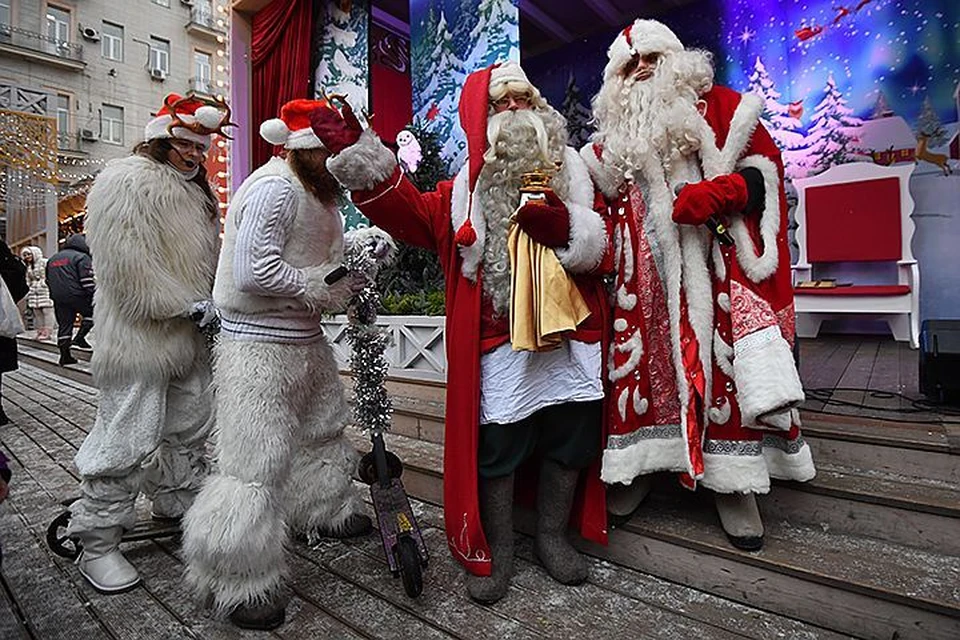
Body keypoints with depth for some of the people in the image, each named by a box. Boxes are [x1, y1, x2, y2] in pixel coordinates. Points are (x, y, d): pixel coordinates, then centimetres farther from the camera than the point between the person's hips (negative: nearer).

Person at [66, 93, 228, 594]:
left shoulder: (196, 191, 19)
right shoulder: (126, 181, -9)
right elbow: (127, 264, -19)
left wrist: (211, 302, 9)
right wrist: (188, 305, -18)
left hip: (187, 334, 9)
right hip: (139, 334, -9)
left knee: (190, 425, 17)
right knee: (129, 437, -6)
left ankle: (179, 505, 35)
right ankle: (96, 544, 11)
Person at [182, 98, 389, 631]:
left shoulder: (316, 189, 13)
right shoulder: (275, 188, -19)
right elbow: (253, 272, -25)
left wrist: (361, 242, 1)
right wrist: (324, 285, -19)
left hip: (305, 337, 11)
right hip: (260, 344, -11)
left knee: (324, 424, 24)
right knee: (257, 461, -5)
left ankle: (322, 512, 47)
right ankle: (237, 583, 12)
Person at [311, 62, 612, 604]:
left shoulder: (573, 178, 12)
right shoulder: (465, 192, 7)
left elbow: (601, 250, 5)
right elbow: (408, 210, -6)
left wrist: (565, 229, -16)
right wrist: (360, 157, -16)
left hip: (571, 340, 3)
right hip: (499, 344, -2)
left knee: (569, 440, 12)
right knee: (496, 445, 5)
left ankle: (553, 535, 36)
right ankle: (497, 549, 28)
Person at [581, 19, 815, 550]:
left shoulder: (718, 107, 11)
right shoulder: (614, 137, 18)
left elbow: (763, 163, 5)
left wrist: (716, 192, -14)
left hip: (713, 262, -2)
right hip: (643, 273, 2)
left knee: (724, 361, -5)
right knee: (640, 358, 1)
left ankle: (732, 481, 9)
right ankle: (635, 465, 15)